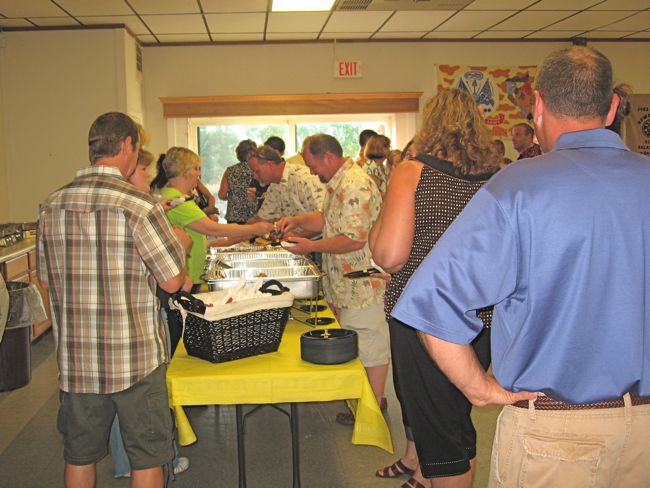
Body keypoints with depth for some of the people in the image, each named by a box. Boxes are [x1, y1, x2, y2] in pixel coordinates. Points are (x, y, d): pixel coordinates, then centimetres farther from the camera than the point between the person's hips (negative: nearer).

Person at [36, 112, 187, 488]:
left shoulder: (52, 206, 2)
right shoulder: (139, 205, -16)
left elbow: (46, 280, 11)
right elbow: (173, 281, -12)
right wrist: (179, 245, 8)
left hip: (74, 357, 5)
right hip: (135, 358, -5)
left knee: (80, 455, 19)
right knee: (147, 456, 11)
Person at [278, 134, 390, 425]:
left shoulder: (355, 187, -23)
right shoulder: (339, 183, 12)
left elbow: (354, 240, -27)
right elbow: (327, 218, 22)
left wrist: (311, 247, -18)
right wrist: (297, 221, 5)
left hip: (362, 283, -11)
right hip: (348, 282, 11)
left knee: (370, 341, 2)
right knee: (358, 341, 19)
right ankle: (370, 395, 32)